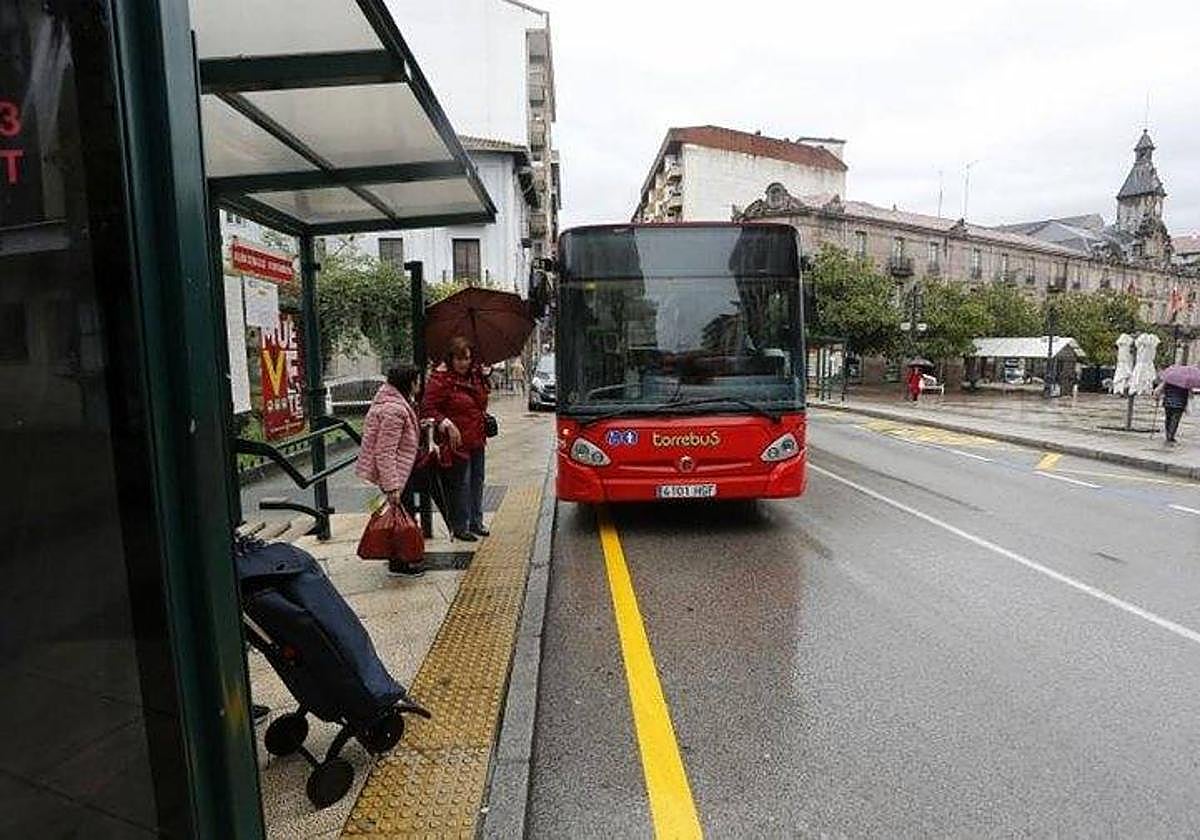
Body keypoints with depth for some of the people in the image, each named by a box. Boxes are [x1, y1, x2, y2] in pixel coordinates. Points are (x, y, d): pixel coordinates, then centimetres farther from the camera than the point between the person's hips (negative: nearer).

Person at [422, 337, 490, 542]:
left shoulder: (476, 376, 8)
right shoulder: (441, 379, -15)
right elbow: (428, 408, -15)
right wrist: (447, 424, -23)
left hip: (477, 439, 8)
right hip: (457, 440, -8)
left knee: (477, 480, 16)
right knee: (461, 483, 0)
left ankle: (476, 522, 30)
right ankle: (460, 527, 13)